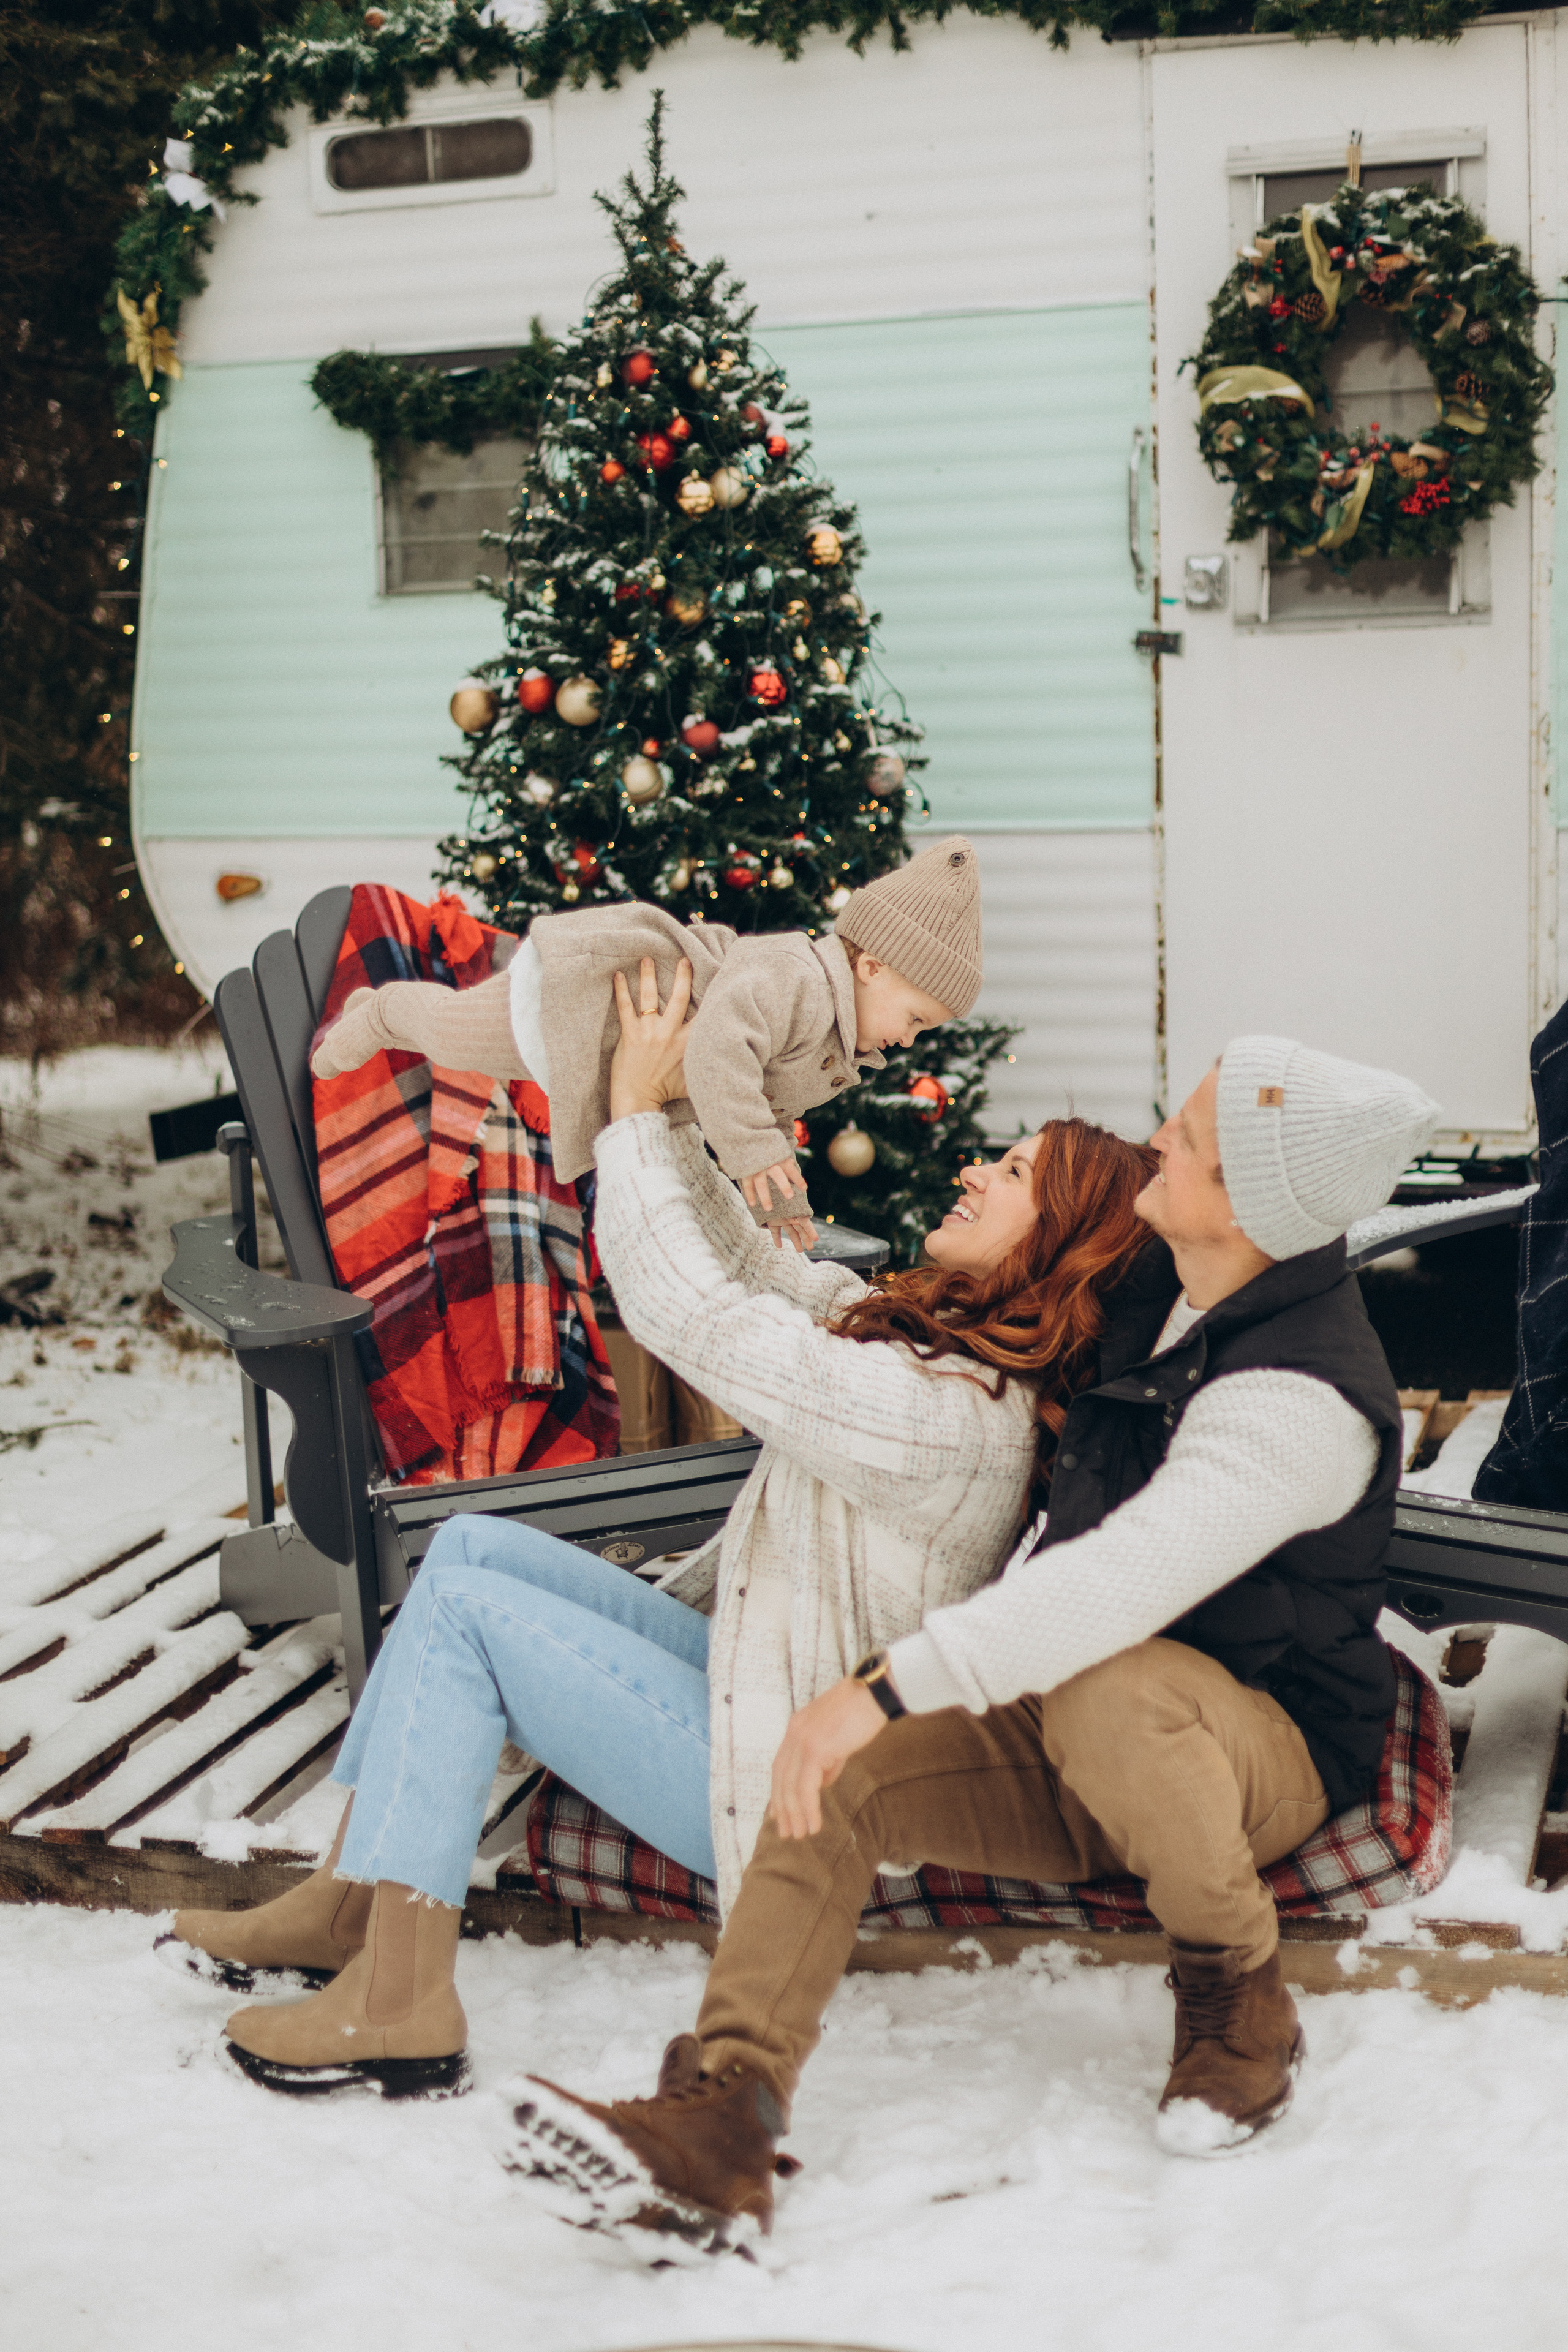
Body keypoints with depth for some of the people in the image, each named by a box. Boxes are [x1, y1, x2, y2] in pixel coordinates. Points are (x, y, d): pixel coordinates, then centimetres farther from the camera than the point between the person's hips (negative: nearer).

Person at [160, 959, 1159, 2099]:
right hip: (753, 1675, 10)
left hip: (779, 1779, -10)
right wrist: (665, 1114, 1)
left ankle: (396, 1992, -6)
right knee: (474, 1545, 5)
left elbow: (686, 1309, -25)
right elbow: (752, 1268, 10)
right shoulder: (926, 1329, 2)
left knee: (465, 1608, -9)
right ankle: (358, 1897, 9)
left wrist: (636, 1108, -14)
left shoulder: (943, 1409, -28)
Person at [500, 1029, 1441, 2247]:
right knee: (840, 1781, -16)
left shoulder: (1299, 1403, -26)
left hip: (1265, 1754, -7)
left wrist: (884, 1686, -43)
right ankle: (721, 2121, -25)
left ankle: (1240, 1994, -15)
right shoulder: (1161, 1292, 2)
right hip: (1070, 1749, 8)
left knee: (1107, 1691, -41)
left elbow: (1122, 1580, -39)